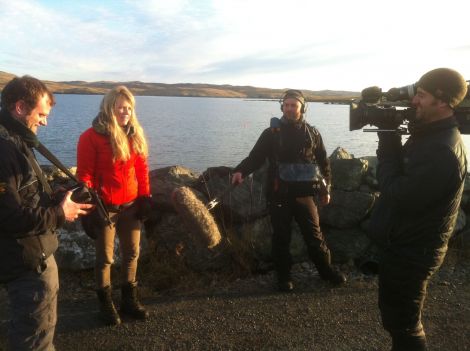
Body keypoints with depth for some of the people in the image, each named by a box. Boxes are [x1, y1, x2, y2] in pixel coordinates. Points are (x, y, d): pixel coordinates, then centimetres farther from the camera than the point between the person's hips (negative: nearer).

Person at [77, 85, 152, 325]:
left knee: (132, 253, 14)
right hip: (105, 208, -5)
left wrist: (145, 197, 4)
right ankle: (106, 303, 28)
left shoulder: (134, 134, 5)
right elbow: (84, 175, -10)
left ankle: (129, 300, 31)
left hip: (131, 205, 5)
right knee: (105, 258, 10)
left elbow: (142, 168, 8)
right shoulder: (91, 137, -11)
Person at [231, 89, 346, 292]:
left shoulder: (312, 134, 7)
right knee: (281, 237, 7)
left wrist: (326, 188, 13)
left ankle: (326, 270, 27)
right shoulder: (271, 133, 1)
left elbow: (323, 163, 14)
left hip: (304, 194, 1)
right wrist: (240, 171, -20)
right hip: (279, 194, -1)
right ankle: (284, 276, 22)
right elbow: (255, 157, -2)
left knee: (314, 234, 8)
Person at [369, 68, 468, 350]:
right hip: (406, 243, 10)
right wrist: (391, 142, -6)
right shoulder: (430, 135, 6)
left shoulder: (442, 150, -28)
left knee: (403, 324, 9)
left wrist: (388, 144, -19)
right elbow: (401, 174, 9)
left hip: (411, 251, -10)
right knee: (396, 314, 27)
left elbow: (398, 196, -28)